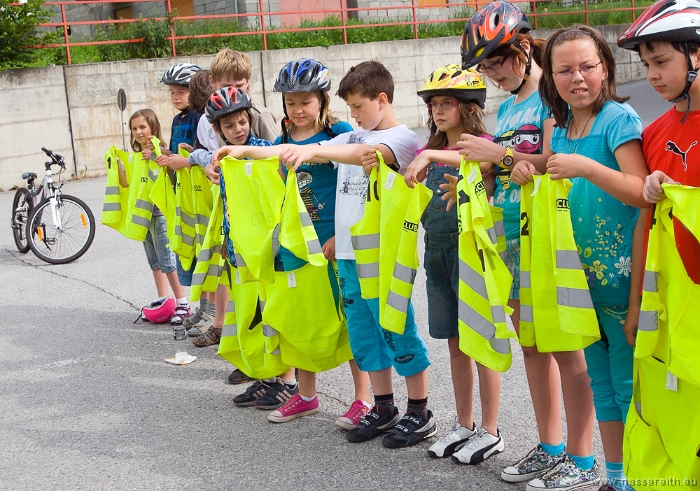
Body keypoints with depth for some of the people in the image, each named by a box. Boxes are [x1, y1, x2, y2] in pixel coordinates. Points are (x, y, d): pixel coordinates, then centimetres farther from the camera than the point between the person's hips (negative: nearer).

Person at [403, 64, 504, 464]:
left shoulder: (482, 143, -7)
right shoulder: (431, 151, 13)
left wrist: (432, 155, -34)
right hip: (438, 249, 7)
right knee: (455, 342, 13)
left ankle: (490, 431, 11)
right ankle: (464, 425, 24)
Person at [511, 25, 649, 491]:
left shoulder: (619, 118, -11)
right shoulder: (561, 129, 10)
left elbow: (640, 192, -20)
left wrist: (586, 167, -30)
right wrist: (532, 172, 3)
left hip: (623, 277, -7)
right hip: (585, 276, 7)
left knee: (628, 380, -1)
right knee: (601, 379, 15)